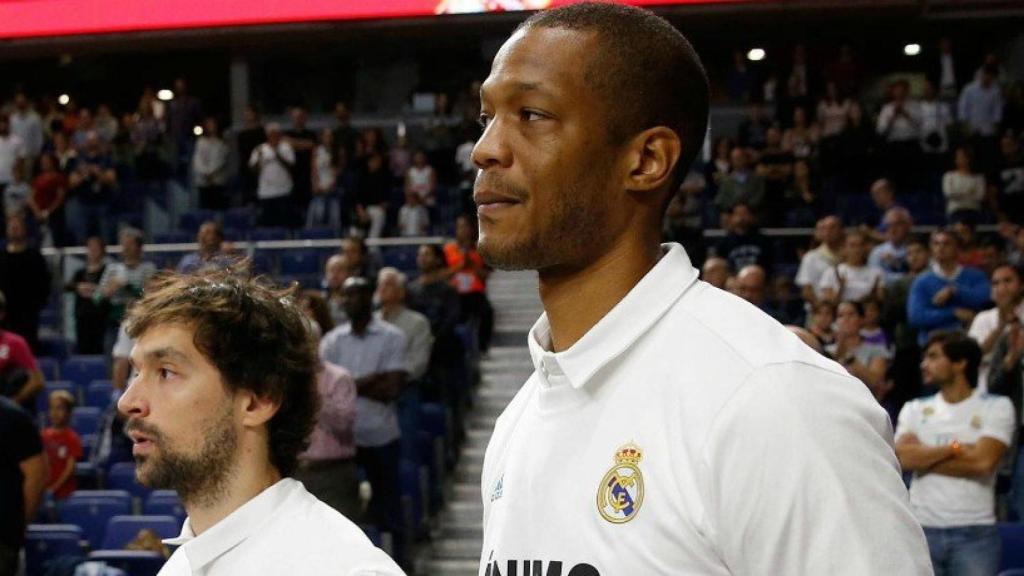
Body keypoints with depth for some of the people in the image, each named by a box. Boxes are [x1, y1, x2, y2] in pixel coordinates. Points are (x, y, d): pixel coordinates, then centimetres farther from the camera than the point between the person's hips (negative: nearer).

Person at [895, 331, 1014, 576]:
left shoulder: (997, 407, 3)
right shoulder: (915, 409, 12)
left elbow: (984, 461, -12)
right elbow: (904, 457, -5)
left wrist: (926, 458, -5)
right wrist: (956, 448, -7)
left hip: (975, 533, -3)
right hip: (922, 530, 3)